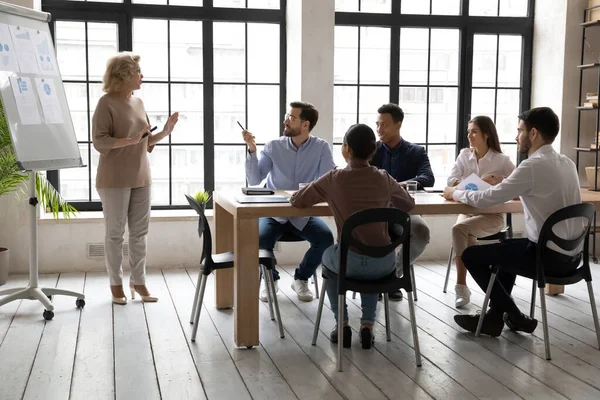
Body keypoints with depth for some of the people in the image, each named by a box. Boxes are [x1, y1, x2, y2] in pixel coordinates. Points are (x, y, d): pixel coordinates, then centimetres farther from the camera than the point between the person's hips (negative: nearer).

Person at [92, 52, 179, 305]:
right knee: (115, 233, 3)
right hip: (115, 180, -6)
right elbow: (99, 142, -15)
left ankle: (138, 281, 17)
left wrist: (165, 132, -1)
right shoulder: (107, 103, -9)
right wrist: (129, 140, -26)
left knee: (139, 232, 8)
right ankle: (116, 283, 13)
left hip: (140, 178, 6)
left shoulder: (138, 103, 12)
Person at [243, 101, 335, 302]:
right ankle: (271, 279, 3)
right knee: (260, 239, -29)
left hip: (304, 214, 0)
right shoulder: (273, 146, -2)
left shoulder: (321, 147, -4)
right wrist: (252, 150, -19)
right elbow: (254, 180, -7)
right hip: (274, 213, 0)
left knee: (326, 238, -27)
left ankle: (301, 278, 2)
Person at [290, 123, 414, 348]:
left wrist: (328, 197, 19)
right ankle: (368, 325, 27)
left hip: (348, 262, -2)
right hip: (384, 263, 2)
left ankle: (342, 325, 28)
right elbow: (409, 205, 15)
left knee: (328, 257, 34)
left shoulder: (334, 179, -8)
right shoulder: (384, 179, -2)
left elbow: (296, 201, 4)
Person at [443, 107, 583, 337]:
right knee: (506, 248, 32)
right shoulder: (566, 163, 8)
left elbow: (485, 200, -16)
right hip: (570, 254, 9)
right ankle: (495, 316, 28)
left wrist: (455, 193, 3)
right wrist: (504, 188, 14)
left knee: (471, 255, 5)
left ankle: (515, 317, 14)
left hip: (550, 256, -9)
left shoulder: (533, 166, -19)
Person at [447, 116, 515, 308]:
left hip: (492, 215, -3)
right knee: (465, 234, -32)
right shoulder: (464, 155, 8)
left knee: (458, 228, -31)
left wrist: (500, 181, -22)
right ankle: (463, 287, -21)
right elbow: (451, 181, -1)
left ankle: (462, 287, -20)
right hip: (467, 210, 3)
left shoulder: (501, 160, -3)